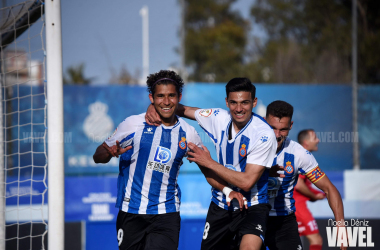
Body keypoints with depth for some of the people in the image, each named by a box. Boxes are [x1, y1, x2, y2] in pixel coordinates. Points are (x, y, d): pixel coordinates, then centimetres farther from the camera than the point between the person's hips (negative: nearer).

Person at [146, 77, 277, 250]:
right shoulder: (219, 118, -4)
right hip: (220, 205, 5)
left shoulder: (264, 135, -20)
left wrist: (209, 162, -18)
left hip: (251, 207, -5)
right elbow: (182, 110, 12)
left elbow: (246, 182, -23)